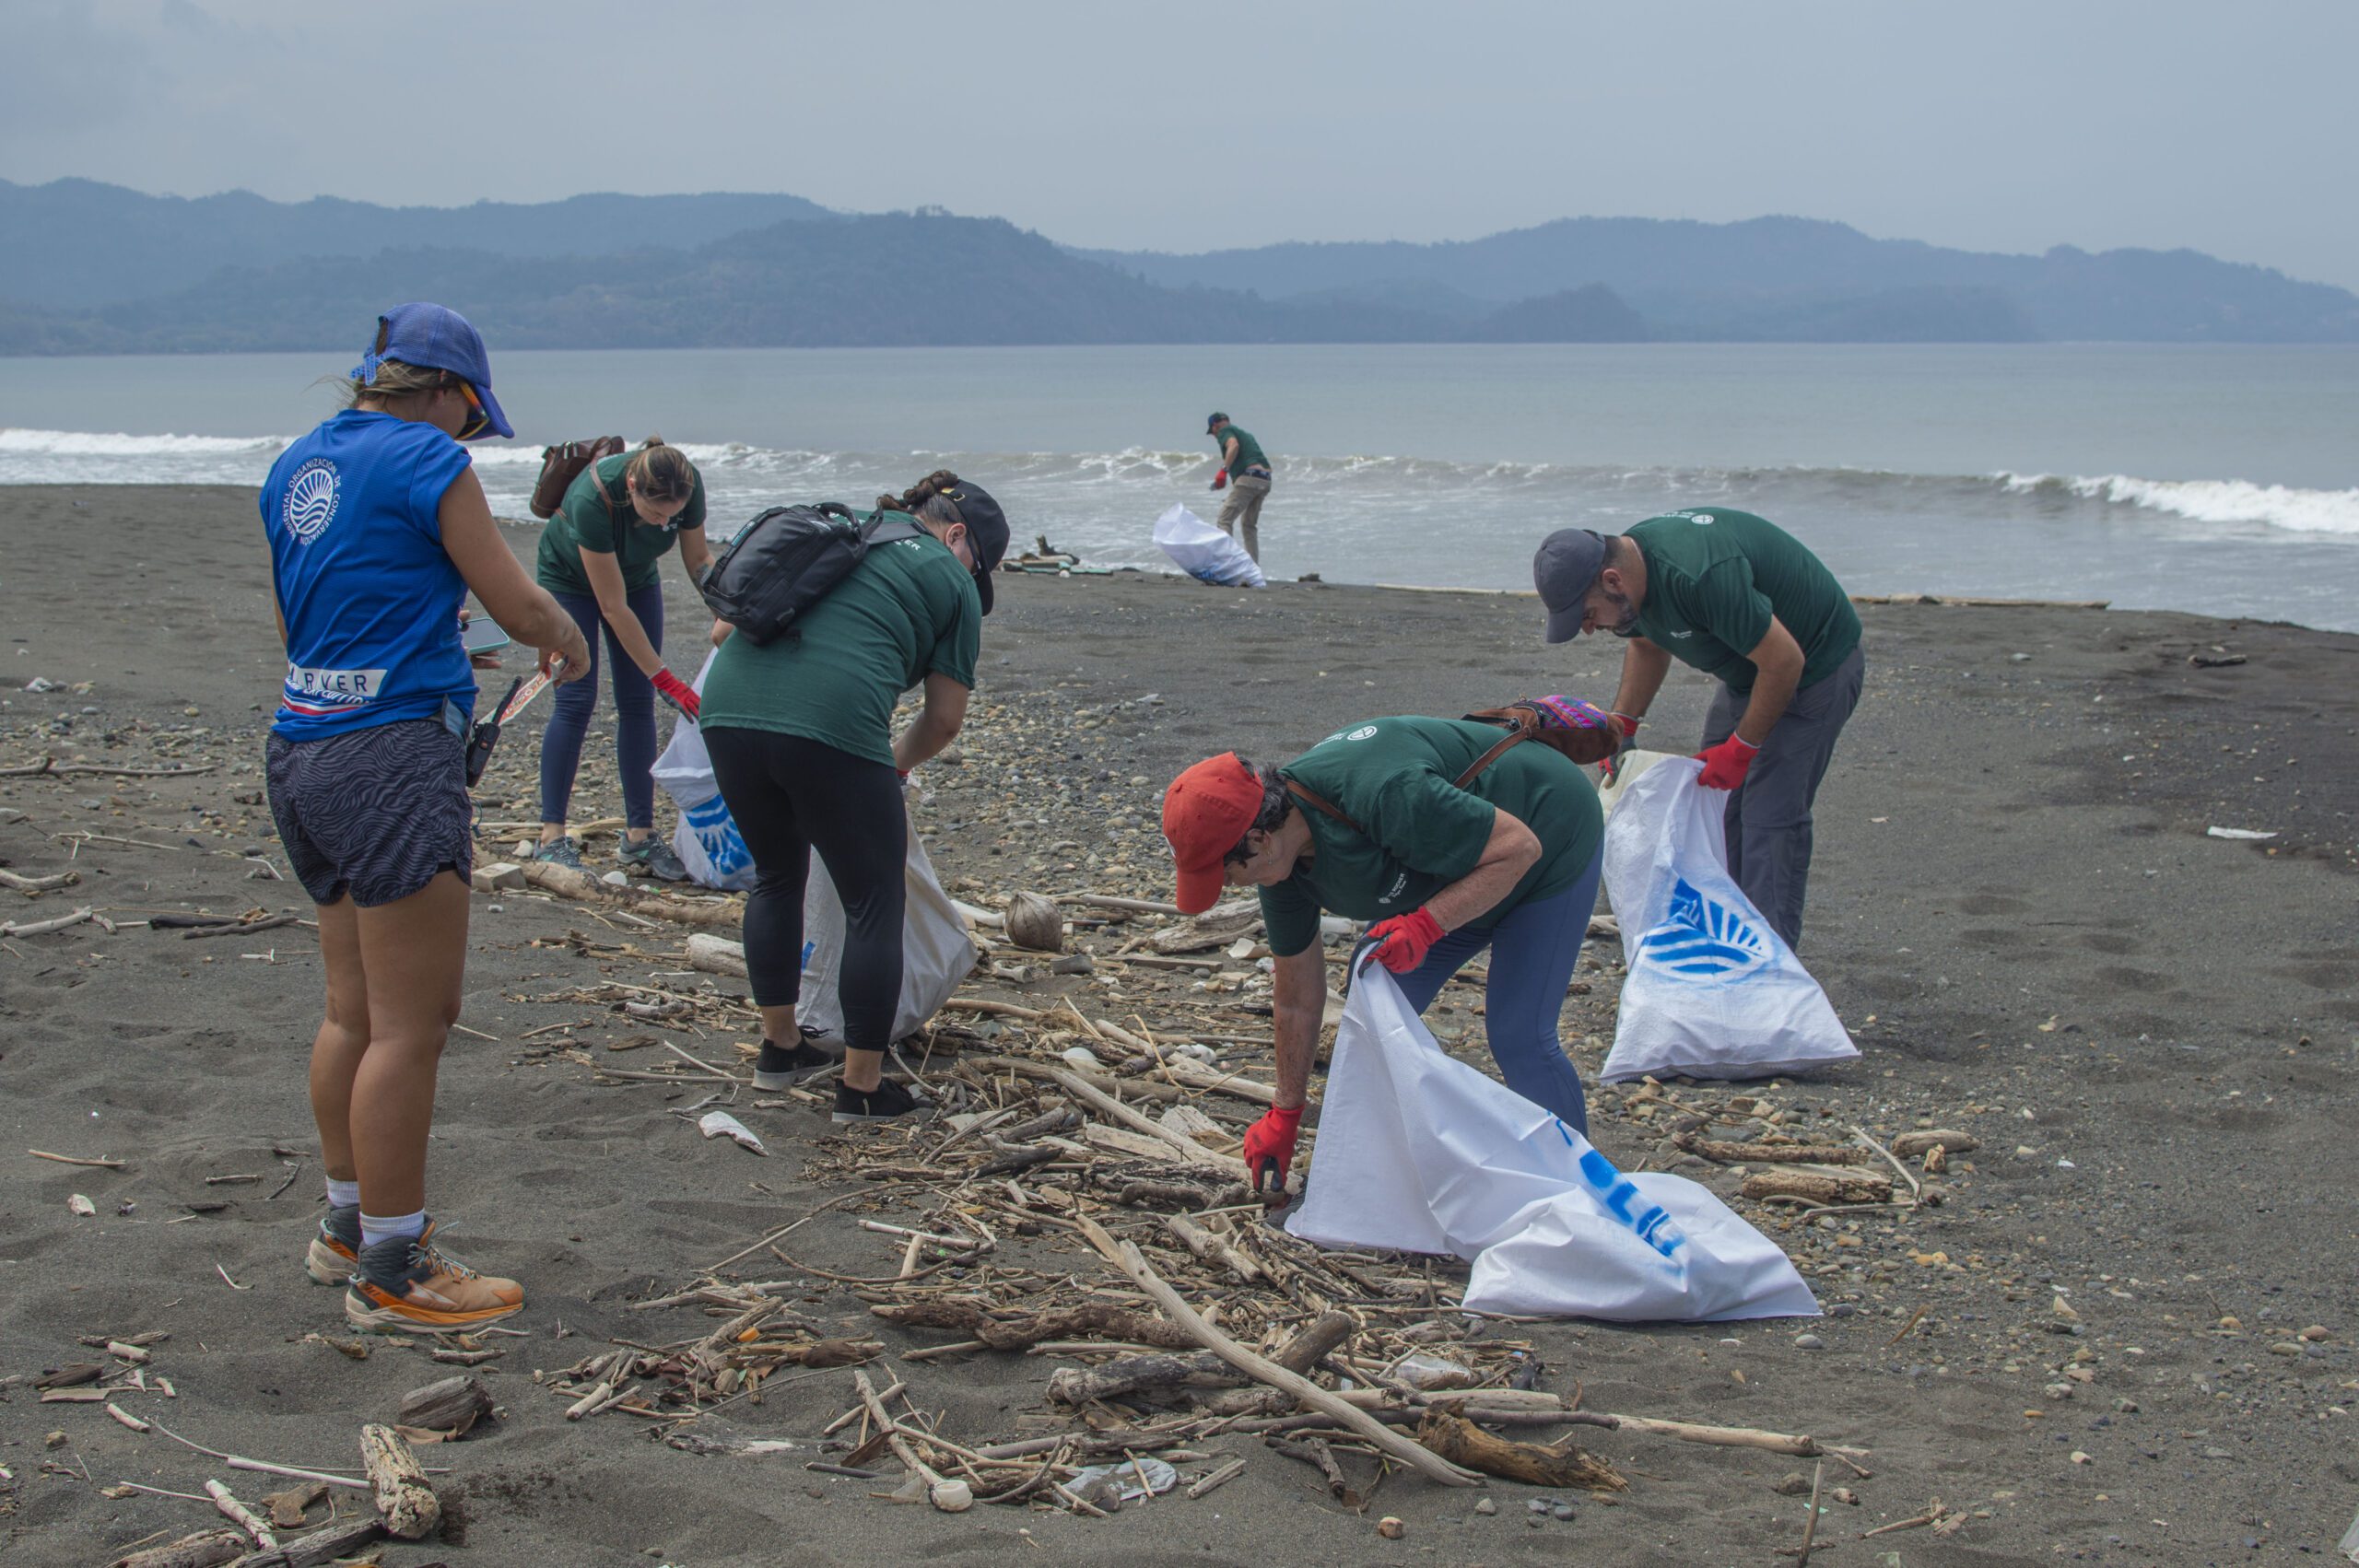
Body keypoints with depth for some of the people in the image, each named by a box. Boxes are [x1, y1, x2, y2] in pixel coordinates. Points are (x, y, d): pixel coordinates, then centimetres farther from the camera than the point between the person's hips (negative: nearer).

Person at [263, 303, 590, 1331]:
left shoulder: (296, 467, 15)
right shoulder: (429, 462, -9)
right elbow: (518, 606, -7)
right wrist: (570, 642, 14)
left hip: (301, 747, 9)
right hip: (395, 755, -9)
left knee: (355, 1011, 18)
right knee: (411, 1024, -3)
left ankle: (349, 1227, 28)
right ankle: (391, 1274, 2)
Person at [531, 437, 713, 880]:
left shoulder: (687, 485, -29)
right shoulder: (592, 498, -41)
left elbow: (699, 557, -9)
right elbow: (614, 607, -34)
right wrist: (664, 679, -31)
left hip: (637, 575, 4)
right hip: (569, 576, -4)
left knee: (637, 703, -2)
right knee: (576, 700, -12)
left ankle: (640, 834, 1)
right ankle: (552, 836, -8)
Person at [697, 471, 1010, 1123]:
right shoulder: (950, 581, 14)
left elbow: (724, 627, 29)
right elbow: (944, 718, 13)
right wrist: (898, 761, 33)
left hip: (728, 709, 6)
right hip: (833, 727, -6)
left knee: (777, 876, 26)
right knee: (874, 903, 9)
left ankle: (779, 1047, 35)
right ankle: (862, 1087, 11)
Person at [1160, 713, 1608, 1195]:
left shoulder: (1382, 796, -41)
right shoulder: (1281, 859, -14)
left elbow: (1519, 846, -31)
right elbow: (1297, 1000, -1)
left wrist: (1424, 926, -39)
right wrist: (1284, 1116, 5)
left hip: (1550, 841, -7)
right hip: (1452, 870, 8)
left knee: (1518, 1036, -13)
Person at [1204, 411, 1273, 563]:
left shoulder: (1225, 431, 5)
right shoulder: (1245, 433, 30)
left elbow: (1234, 445, -16)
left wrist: (1223, 470, -21)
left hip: (1249, 477, -8)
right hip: (1265, 480, 8)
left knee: (1225, 518, -8)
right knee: (1249, 525, 19)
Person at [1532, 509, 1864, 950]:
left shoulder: (1700, 575, -37)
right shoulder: (1631, 568, -7)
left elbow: (1784, 662, -30)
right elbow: (1648, 645, 15)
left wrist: (1741, 749, -21)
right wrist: (1621, 723, 3)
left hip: (1815, 663, -9)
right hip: (1748, 673, 9)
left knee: (1771, 818, -14)